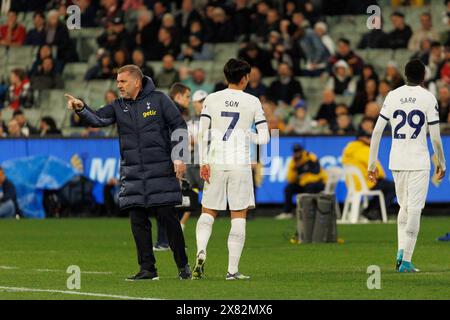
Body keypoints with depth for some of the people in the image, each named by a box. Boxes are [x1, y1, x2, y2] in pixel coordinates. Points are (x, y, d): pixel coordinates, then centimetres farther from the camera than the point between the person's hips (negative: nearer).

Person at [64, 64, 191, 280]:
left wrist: (179, 157, -7)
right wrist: (80, 108, -21)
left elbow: (179, 126, 0)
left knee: (169, 217, -4)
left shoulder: (158, 100, 0)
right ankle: (147, 269, 7)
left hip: (161, 171, -4)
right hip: (132, 173, 4)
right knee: (138, 221, 1)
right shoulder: (118, 107, 11)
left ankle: (183, 266, 6)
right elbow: (97, 119, -1)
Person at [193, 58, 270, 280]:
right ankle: (233, 269, -1)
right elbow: (264, 138, -2)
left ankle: (201, 251, -13)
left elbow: (202, 133, -1)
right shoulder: (252, 102, 0)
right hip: (240, 164, -2)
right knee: (239, 216, 4)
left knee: (208, 212, 13)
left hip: (215, 162, 2)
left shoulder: (211, 100, 4)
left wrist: (203, 162, 1)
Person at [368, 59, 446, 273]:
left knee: (404, 207, 20)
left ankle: (401, 251, 5)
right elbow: (435, 137, -5)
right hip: (419, 162, -4)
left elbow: (377, 131, 1)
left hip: (396, 162, 4)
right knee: (414, 210, -1)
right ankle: (406, 261, -7)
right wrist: (441, 163, 10)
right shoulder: (428, 99, -4)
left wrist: (372, 163, 5)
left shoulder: (392, 96, 5)